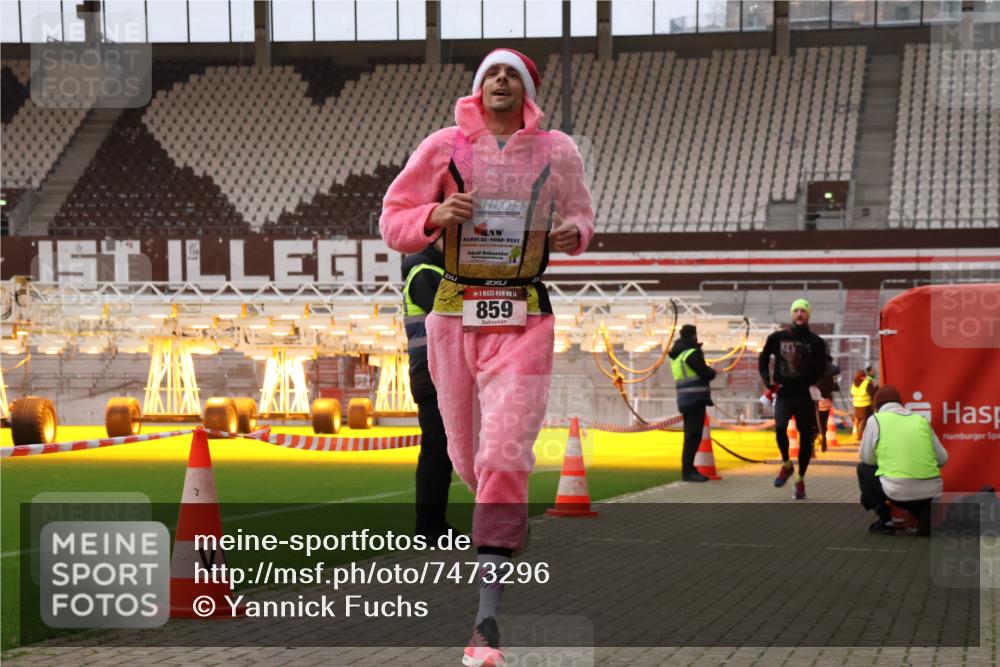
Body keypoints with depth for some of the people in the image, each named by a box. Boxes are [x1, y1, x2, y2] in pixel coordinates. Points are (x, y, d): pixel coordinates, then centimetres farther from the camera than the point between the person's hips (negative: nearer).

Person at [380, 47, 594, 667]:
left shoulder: (558, 153, 5)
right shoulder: (444, 147, 3)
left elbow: (581, 217, 20)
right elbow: (393, 222, 6)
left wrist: (574, 232, -3)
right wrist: (436, 215, -14)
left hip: (524, 320, -2)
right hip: (455, 314, 2)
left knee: (503, 458, -15)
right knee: (469, 458, 9)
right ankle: (512, 525, 47)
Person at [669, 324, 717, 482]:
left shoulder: (676, 354, 15)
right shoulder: (692, 353, -13)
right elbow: (706, 374, -14)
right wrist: (713, 372, 7)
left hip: (686, 400, 9)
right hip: (695, 398, -9)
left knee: (691, 436, 14)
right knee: (693, 436, -9)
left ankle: (688, 469, 18)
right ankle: (688, 471, -10)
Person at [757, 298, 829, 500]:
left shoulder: (816, 342, 2)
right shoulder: (777, 338, 5)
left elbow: (821, 368, 0)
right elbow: (763, 359, 14)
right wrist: (767, 381, 1)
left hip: (805, 395, 0)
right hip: (783, 394, 0)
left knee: (806, 438, 4)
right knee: (780, 427, -25)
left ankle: (800, 480, 19)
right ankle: (786, 465, 0)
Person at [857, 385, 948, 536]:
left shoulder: (876, 419, 7)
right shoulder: (921, 419, 18)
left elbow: (867, 459, 11)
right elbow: (942, 459, 16)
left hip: (898, 491, -3)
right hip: (931, 492, 3)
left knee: (864, 469, 25)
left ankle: (885, 520, 14)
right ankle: (926, 515, 7)